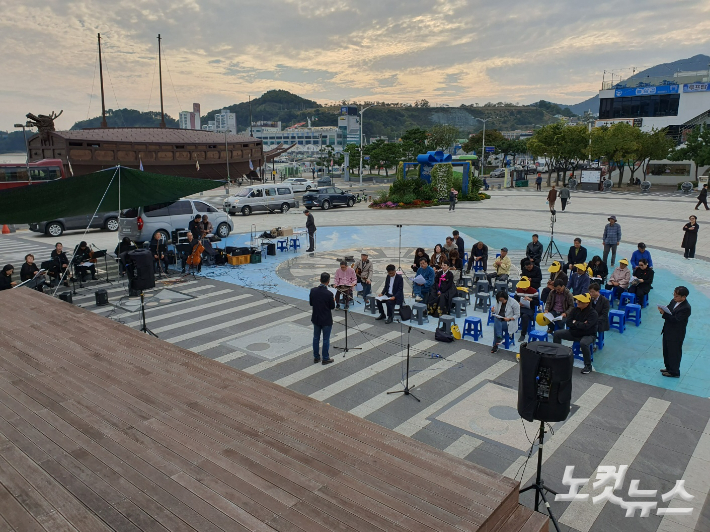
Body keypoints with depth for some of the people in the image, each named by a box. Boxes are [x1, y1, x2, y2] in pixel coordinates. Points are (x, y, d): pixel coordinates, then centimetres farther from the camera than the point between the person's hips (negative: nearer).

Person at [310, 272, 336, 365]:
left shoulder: (313, 290, -10)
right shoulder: (329, 294, -23)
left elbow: (310, 303, 2)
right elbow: (332, 307, -11)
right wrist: (333, 301, 9)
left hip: (316, 319, 4)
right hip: (326, 320, -4)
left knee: (316, 338, 18)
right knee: (326, 340, 9)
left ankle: (316, 357, 28)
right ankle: (325, 358, 20)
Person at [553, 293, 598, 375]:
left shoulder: (592, 313, -20)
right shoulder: (575, 309, -3)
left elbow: (586, 326, -32)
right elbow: (568, 323, -7)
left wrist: (575, 322, -16)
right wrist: (580, 324, -20)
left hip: (588, 335, -6)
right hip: (574, 332, 6)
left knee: (583, 343, -39)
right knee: (557, 333, -4)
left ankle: (588, 366, -19)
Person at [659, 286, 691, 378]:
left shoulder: (686, 308, -24)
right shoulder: (673, 301, 1)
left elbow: (675, 319, -28)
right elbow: (668, 310, 8)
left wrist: (664, 313, -34)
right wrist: (662, 310, -15)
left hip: (676, 335, -8)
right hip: (668, 331, 8)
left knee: (674, 353, 7)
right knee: (666, 351, 21)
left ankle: (674, 372, 22)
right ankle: (668, 367, 38)